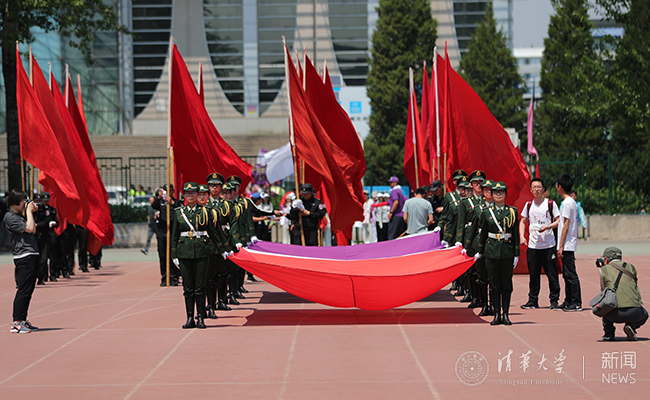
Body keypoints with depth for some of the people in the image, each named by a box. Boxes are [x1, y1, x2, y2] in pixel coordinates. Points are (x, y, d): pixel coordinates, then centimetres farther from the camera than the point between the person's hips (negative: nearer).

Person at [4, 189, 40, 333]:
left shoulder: (19, 215, 18)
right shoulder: (10, 217, -10)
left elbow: (33, 229, 21)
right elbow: (29, 228, -18)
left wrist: (31, 212, 14)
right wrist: (29, 211, -7)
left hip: (31, 256, 10)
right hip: (23, 257, -10)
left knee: (28, 290, 11)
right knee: (24, 290, -11)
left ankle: (22, 321, 16)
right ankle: (16, 323, -10)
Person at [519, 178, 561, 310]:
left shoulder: (550, 203, -3)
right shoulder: (529, 205, 8)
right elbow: (523, 221, 17)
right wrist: (522, 236, 3)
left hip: (549, 245, -3)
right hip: (533, 244, 3)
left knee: (552, 274, -2)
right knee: (533, 274, 6)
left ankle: (554, 300, 7)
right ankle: (533, 300, 14)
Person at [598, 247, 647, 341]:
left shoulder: (604, 269, 12)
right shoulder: (631, 267, 19)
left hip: (614, 315, 0)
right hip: (634, 313, 0)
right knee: (644, 314, 36)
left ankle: (609, 333, 20)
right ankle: (631, 326, 4)